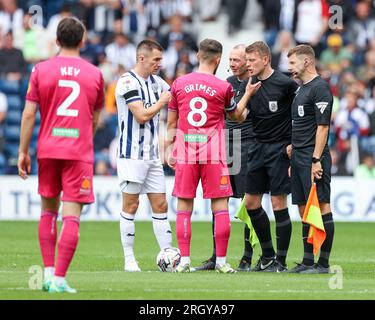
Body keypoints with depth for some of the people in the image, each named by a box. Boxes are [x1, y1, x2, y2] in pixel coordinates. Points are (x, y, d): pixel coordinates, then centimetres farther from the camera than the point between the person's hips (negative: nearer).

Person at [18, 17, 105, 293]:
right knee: (71, 216, -4)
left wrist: (23, 151, 5)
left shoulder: (41, 70, 1)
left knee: (48, 210, 17)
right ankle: (59, 278, -10)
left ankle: (48, 271, 12)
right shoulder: (94, 74, 4)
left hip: (47, 149, 2)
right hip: (80, 151, -2)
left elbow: (29, 114, -1)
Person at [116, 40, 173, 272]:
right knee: (131, 205, -2)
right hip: (132, 155, -7)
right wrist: (162, 102, -5)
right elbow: (142, 115, -17)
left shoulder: (156, 82, 12)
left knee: (161, 205, 4)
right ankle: (130, 259, 3)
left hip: (152, 155, 7)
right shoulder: (128, 82, -12)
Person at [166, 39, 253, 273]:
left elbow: (171, 123, 11)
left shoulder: (179, 84, 5)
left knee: (184, 206, 6)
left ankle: (184, 260, 1)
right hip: (214, 155, -2)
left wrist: (170, 152, 20)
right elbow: (237, 116, 15)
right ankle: (221, 261, 1)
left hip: (185, 154, 2)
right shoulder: (223, 87, -3)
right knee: (220, 206, 3)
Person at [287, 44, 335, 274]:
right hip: (299, 159, 10)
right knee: (304, 210, 10)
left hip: (313, 159, -10)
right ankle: (307, 261, 13)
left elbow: (322, 126, -16)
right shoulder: (302, 89, 19)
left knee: (321, 207, -8)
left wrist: (316, 160, -21)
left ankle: (323, 263, -7)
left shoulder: (320, 89, -10)